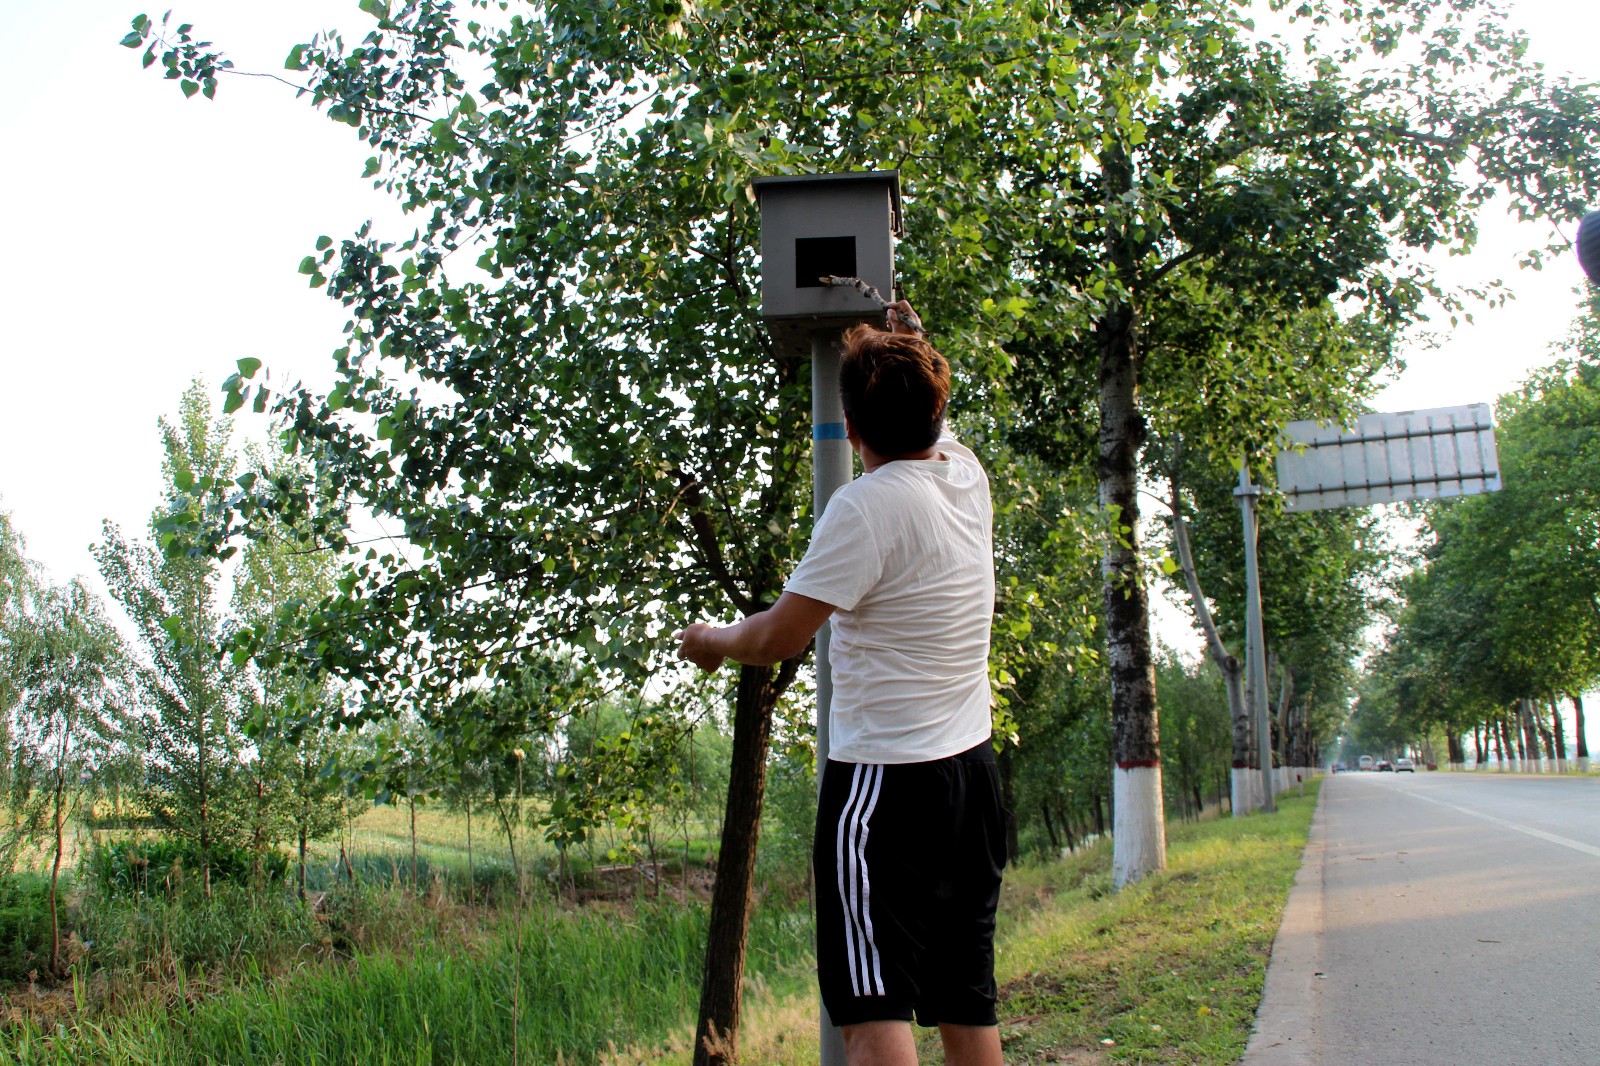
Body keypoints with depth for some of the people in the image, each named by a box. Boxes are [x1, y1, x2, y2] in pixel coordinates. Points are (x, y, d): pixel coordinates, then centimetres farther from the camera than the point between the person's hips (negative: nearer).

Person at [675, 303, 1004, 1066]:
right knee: (967, 1004, 15)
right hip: (972, 772, 8)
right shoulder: (966, 473, 5)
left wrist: (712, 641, 7)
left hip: (885, 780, -8)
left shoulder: (868, 505, -16)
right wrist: (907, 344, 41)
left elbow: (778, 640, -12)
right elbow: (922, 425, 31)